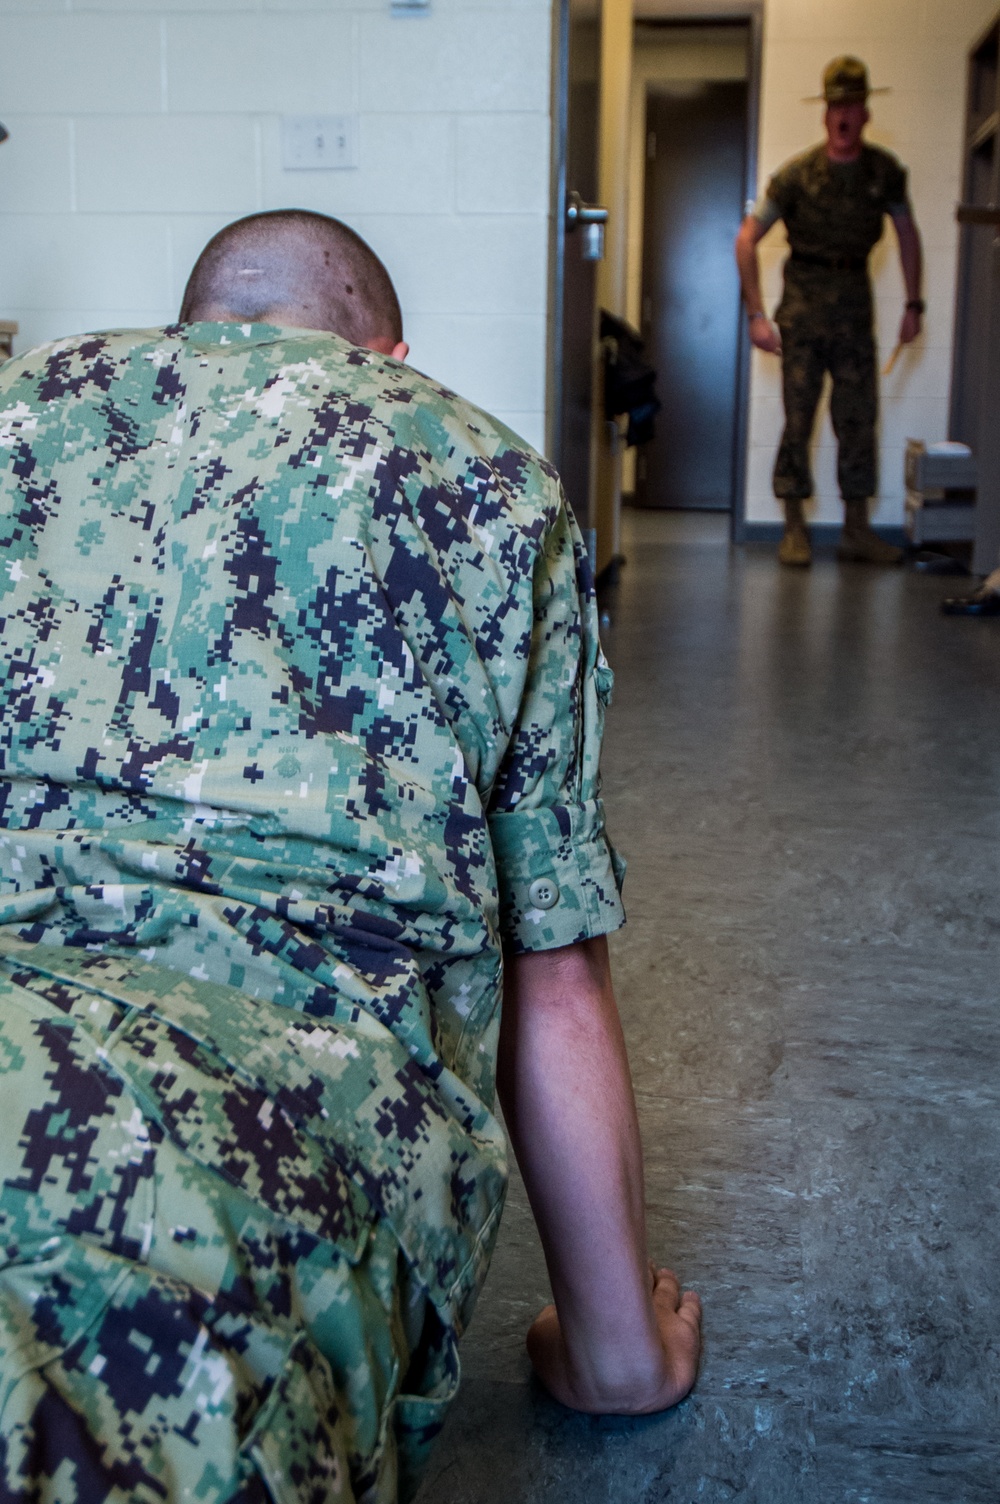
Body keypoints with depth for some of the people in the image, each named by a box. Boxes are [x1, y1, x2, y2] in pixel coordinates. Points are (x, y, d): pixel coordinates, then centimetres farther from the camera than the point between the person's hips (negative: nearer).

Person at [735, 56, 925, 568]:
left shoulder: (885, 171, 0)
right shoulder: (797, 174, -10)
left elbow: (907, 234, 14)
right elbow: (746, 239, -9)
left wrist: (914, 304, 9)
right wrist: (756, 315, -15)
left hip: (855, 301, 3)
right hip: (804, 300, -3)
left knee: (859, 418, 3)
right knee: (798, 416, -5)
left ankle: (856, 529, 11)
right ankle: (794, 529, 4)